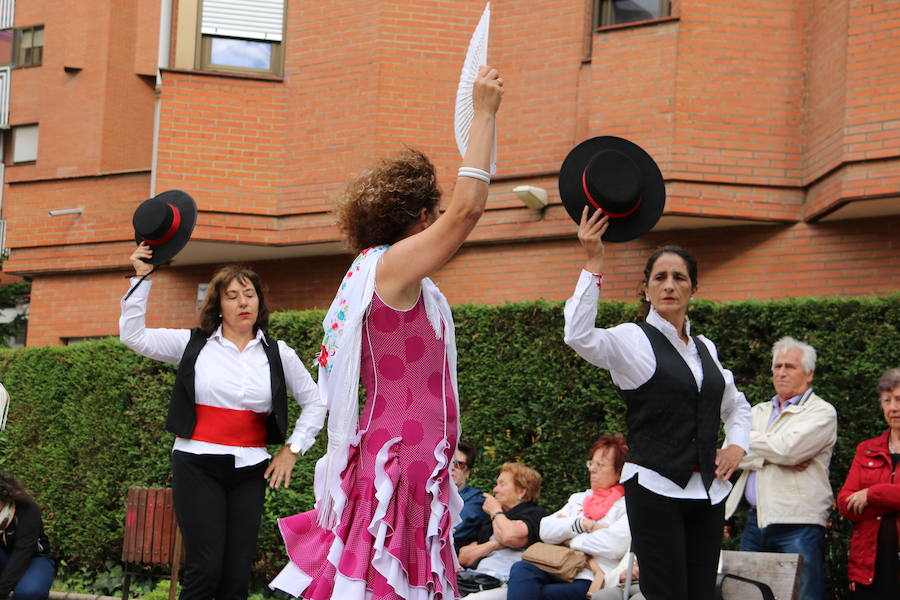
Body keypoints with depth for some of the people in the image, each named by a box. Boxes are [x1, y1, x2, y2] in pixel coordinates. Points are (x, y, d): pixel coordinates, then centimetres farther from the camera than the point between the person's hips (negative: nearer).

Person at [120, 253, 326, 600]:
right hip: (197, 466, -2)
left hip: (249, 470, 2)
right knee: (205, 569, -13)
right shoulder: (193, 344, 4)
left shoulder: (277, 353, 9)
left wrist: (292, 450, 8)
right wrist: (141, 279, -6)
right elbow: (132, 335, -1)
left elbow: (314, 403, 17)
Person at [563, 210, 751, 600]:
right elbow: (579, 336, -24)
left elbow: (736, 406, 31)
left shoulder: (705, 348, 15)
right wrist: (593, 263, -27)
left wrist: (737, 444, 10)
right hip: (655, 488, -6)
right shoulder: (633, 340, -3)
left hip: (707, 491, 6)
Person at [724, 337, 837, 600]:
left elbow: (786, 449, -15)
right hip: (755, 521, 6)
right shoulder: (759, 411, 20)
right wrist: (774, 457, -10)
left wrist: (750, 438, 0)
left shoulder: (821, 413, 1)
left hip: (798, 526, -6)